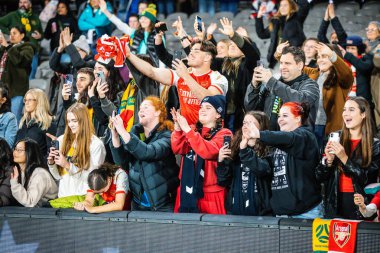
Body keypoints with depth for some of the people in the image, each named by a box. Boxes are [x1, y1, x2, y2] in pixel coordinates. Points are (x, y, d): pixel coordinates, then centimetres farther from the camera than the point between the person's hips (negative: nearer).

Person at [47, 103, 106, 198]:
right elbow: (58, 176, 15)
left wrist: (68, 166, -13)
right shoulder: (62, 140, 10)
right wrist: (51, 164, -3)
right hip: (63, 196, 4)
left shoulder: (96, 144, -2)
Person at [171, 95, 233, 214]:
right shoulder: (193, 130, 16)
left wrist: (187, 129, -24)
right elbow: (178, 149, -1)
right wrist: (178, 128, -17)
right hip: (187, 191, 5)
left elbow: (209, 151, -21)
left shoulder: (224, 134, -1)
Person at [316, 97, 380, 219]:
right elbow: (321, 177, 7)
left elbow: (367, 179, -12)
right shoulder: (334, 138, 5)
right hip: (335, 202, 2)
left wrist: (344, 158, -19)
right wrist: (329, 160, -13)